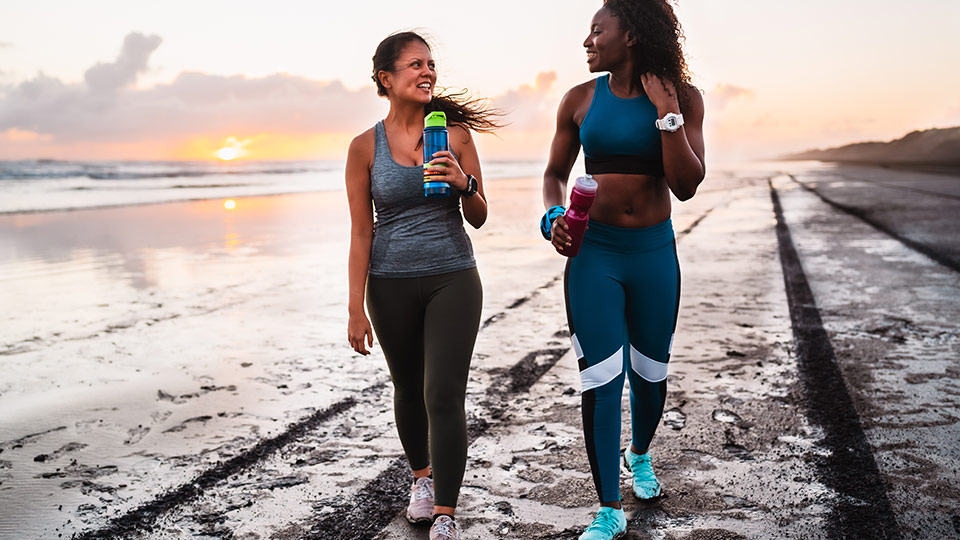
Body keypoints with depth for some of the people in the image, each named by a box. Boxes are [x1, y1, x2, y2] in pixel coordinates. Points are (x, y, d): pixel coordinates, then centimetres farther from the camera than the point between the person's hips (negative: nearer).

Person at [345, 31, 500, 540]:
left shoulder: (455, 133, 0)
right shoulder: (365, 147, -3)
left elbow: (478, 217, 5)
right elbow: (361, 232, -2)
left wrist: (463, 182, -16)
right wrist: (356, 310, -4)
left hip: (453, 279, 0)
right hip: (391, 284, 1)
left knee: (444, 395, -7)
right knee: (409, 388, 15)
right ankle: (422, 476, 40)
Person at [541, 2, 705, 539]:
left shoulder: (682, 98, -3)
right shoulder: (581, 100, 1)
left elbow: (686, 187, -9)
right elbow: (555, 173, 10)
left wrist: (666, 114, -16)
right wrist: (554, 216, -10)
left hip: (655, 253, 1)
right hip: (593, 254, 0)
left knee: (651, 371, 15)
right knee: (601, 381, -4)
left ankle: (641, 453, 47)